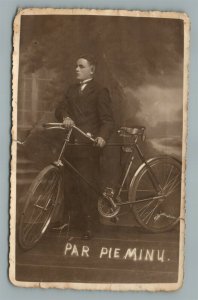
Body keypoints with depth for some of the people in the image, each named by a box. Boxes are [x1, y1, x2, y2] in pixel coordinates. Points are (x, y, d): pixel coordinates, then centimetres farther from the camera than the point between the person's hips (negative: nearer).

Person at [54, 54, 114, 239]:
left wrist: (102, 137, -26)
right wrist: (65, 117, -15)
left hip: (89, 144, -5)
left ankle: (88, 225, 3)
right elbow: (60, 108, 9)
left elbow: (107, 119, -7)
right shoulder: (72, 90, 19)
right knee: (75, 184, 8)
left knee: (86, 185, -6)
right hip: (73, 143, 5)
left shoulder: (99, 91, -1)